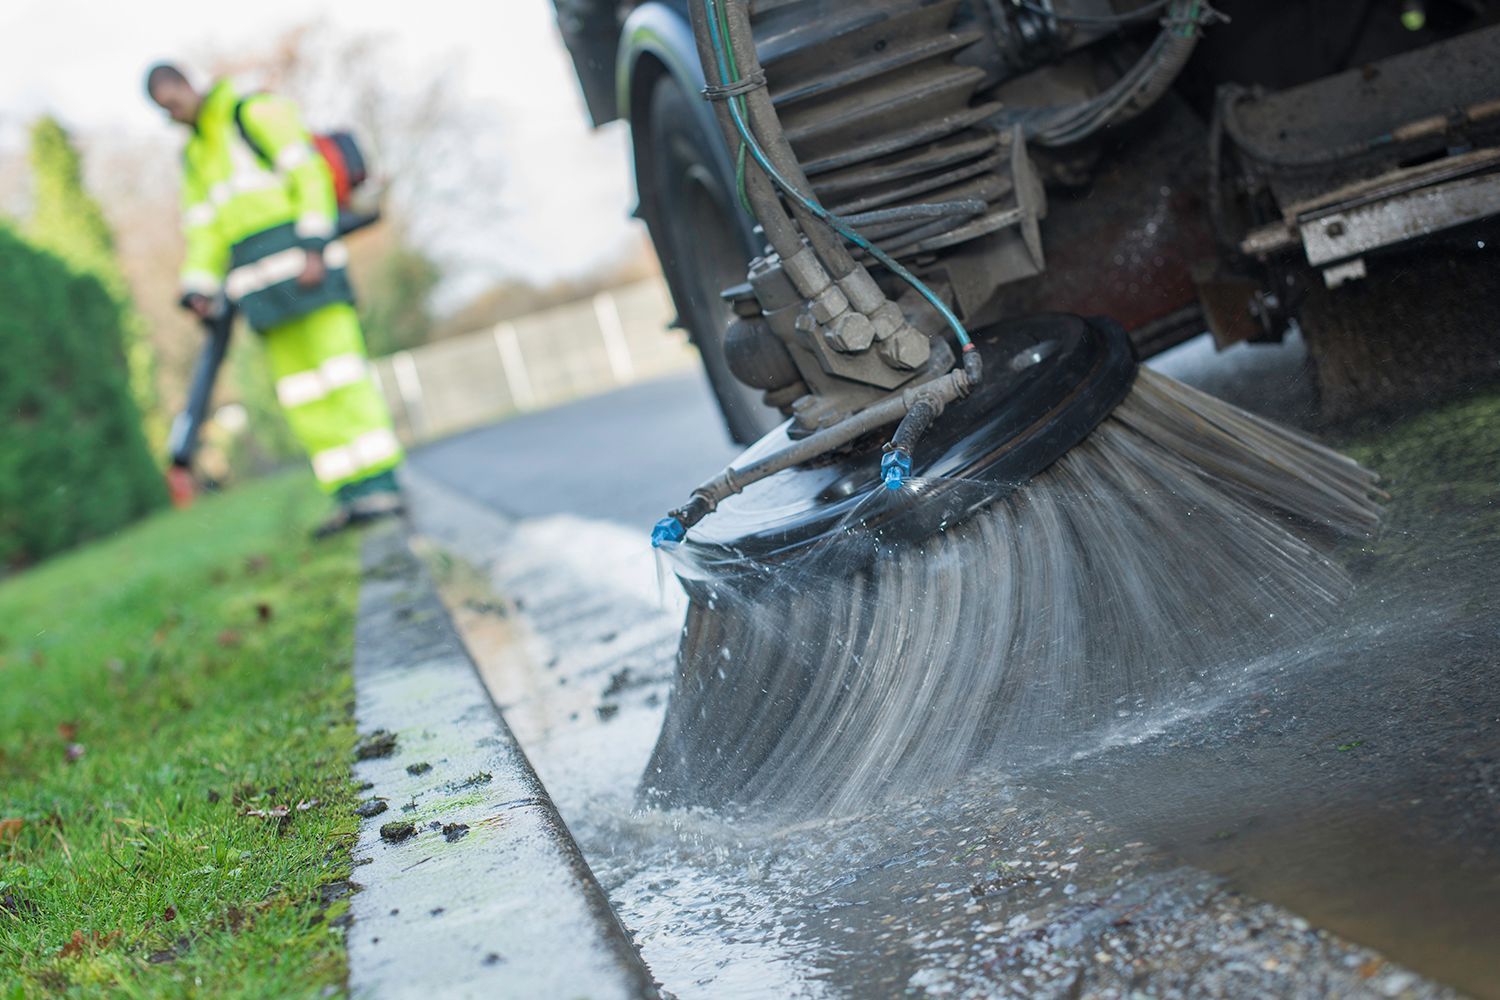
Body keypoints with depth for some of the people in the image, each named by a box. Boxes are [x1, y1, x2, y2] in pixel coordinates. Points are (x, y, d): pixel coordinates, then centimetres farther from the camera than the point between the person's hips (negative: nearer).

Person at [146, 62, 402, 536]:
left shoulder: (255, 112, 3)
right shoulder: (195, 156, 24)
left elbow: (310, 173, -7)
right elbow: (203, 229, 20)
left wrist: (313, 246, -18)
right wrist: (198, 290, 4)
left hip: (300, 258, -7)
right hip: (255, 275, 7)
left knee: (336, 364, -13)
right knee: (298, 388, 0)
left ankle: (381, 486, -15)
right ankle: (351, 495, -1)